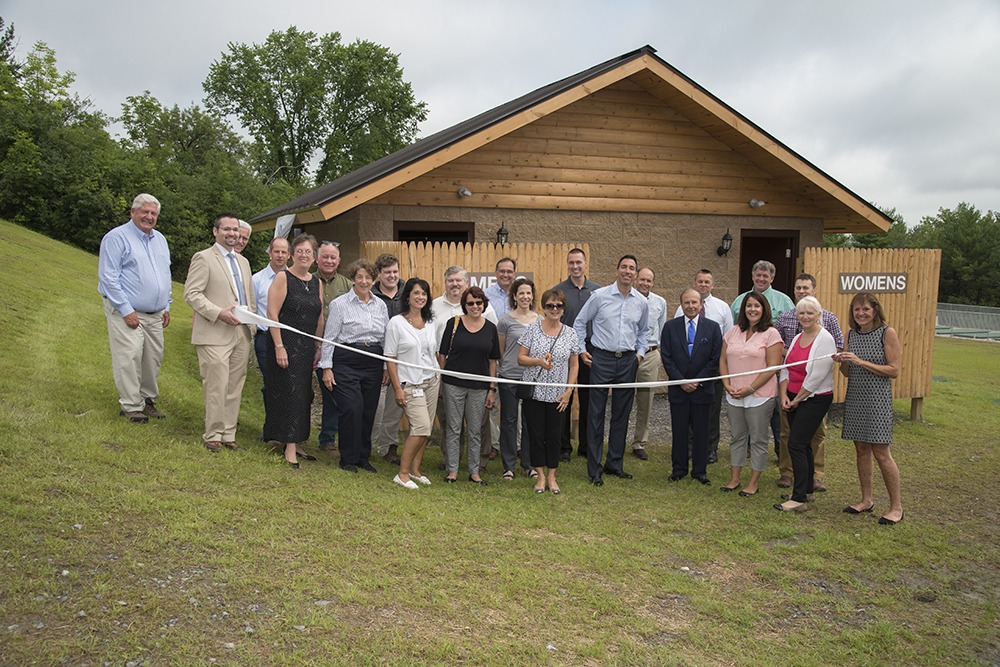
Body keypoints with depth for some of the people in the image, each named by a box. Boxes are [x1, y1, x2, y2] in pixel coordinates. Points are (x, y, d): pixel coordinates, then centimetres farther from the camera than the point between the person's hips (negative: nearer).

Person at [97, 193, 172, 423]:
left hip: (155, 314, 7)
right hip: (127, 313, -7)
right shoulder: (117, 237, -7)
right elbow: (108, 277, -12)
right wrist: (126, 310, -16)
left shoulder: (160, 240, 15)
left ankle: (147, 399, 21)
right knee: (129, 359, -8)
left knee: (154, 359, 9)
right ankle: (131, 406, 0)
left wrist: (166, 307, 16)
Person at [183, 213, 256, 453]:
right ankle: (213, 435, 6)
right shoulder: (203, 258, -2)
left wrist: (252, 323, 13)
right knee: (216, 387, -6)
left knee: (235, 388, 8)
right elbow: (191, 294, -10)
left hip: (242, 334, 7)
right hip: (215, 335, -6)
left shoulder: (243, 262, 20)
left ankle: (228, 434, 16)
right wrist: (219, 313, -19)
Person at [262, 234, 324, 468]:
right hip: (285, 344, -6)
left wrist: (318, 348, 10)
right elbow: (272, 314, -13)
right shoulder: (282, 278, -6)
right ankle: (289, 447, -1)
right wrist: (279, 347, -18)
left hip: (307, 347, 6)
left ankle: (295, 442, 19)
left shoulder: (316, 283, 11)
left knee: (303, 394, 9)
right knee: (289, 392, -6)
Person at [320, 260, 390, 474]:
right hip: (347, 362, -4)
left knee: (369, 411, 5)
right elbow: (329, 338, -2)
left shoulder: (380, 305, 11)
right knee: (352, 409, -12)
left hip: (373, 364, 4)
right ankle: (348, 459, 4)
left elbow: (386, 338, 16)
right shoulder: (340, 304, -2)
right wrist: (326, 368, -7)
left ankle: (363, 457, 19)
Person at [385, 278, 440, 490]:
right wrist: (397, 388, -12)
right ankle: (403, 474, -5)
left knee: (425, 429, 6)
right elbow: (390, 359, -7)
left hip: (432, 381, 6)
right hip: (410, 383, -6)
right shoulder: (396, 323, -6)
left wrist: (440, 378, 11)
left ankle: (415, 469, 18)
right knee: (421, 426, -16)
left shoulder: (430, 323, 10)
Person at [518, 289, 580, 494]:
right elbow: (520, 358, -3)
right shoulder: (532, 328, -3)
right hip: (534, 391, -1)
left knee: (554, 435, 7)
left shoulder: (570, 334, 2)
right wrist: (538, 361, -21)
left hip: (557, 394, 1)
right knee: (535, 434, 4)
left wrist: (568, 391, -2)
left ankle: (552, 476, 21)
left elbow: (574, 365, 6)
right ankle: (540, 475, 18)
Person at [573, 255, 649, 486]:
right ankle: (594, 469, 5)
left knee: (621, 415, 10)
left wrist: (640, 353, 10)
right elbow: (579, 323, 5)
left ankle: (614, 463, 23)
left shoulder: (642, 302, 7)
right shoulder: (599, 296, -3)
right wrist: (581, 350, 0)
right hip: (601, 359, -4)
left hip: (628, 361, 4)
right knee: (596, 414, -2)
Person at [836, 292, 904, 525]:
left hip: (877, 399, -6)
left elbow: (894, 370, -11)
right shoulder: (852, 334, 9)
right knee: (861, 449, 11)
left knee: (881, 453, -4)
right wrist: (843, 362, -9)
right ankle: (866, 500, 22)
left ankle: (896, 507, 8)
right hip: (855, 398, 6)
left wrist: (862, 362, -18)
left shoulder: (887, 333, -7)